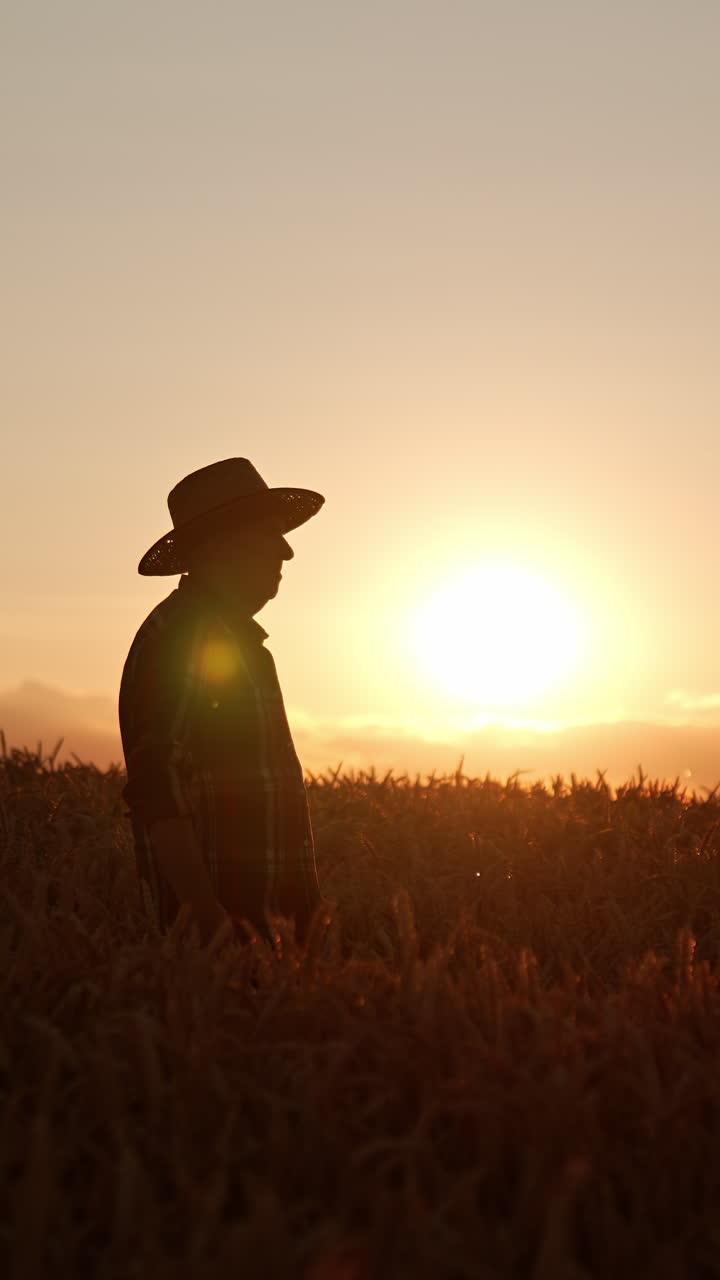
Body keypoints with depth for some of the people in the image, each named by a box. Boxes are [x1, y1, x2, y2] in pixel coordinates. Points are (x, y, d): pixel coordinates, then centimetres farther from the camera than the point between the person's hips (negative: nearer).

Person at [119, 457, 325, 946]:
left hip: (265, 913, 9)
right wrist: (213, 922, -26)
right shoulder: (182, 631, -13)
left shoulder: (235, 635, 19)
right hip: (223, 912, -9)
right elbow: (157, 787, -21)